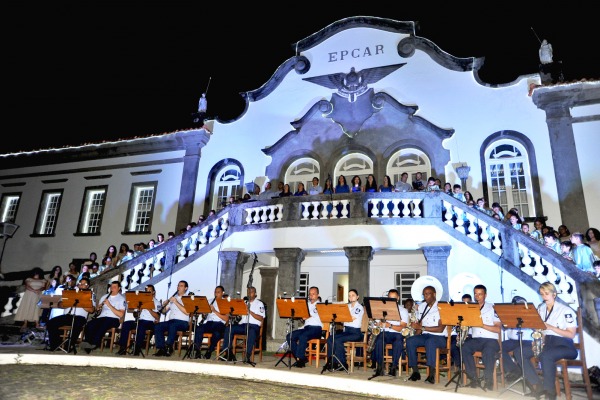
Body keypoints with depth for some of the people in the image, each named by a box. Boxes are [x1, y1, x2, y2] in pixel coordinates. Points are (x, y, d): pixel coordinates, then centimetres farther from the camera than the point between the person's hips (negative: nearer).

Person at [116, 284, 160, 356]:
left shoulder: (156, 302, 11)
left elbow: (157, 317, -1)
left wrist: (149, 309, -13)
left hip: (149, 322, -4)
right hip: (138, 320, 4)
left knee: (141, 325, -37)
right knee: (125, 324, -23)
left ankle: (137, 348, -35)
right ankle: (122, 348, -24)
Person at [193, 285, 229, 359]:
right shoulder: (210, 301, 21)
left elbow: (226, 319, -5)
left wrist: (215, 311, -12)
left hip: (219, 323, -3)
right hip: (208, 322, 3)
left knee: (217, 334, -35)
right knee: (198, 329, -28)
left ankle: (209, 351, -14)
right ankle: (197, 351, -22)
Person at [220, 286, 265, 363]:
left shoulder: (259, 304, 9)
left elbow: (261, 318, -4)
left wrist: (250, 312, -13)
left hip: (254, 326, -5)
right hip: (242, 324, 5)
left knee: (251, 332, -40)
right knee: (228, 329, -21)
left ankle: (247, 356, -39)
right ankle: (228, 353, -18)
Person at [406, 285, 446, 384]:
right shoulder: (421, 306, 14)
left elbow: (440, 329, -15)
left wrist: (422, 328, -20)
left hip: (439, 337, -5)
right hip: (424, 336, 6)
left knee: (430, 342, -39)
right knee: (409, 341, -23)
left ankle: (432, 374, -34)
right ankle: (415, 372, -16)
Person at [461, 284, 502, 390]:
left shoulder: (492, 308, 5)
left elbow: (498, 329, -3)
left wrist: (482, 325, -15)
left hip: (490, 340, -3)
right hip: (475, 339, 3)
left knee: (488, 351, -37)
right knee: (464, 348, -28)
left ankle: (489, 379, -16)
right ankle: (473, 378, -15)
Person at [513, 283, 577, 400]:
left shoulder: (566, 310, -6)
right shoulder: (540, 309, 12)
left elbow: (571, 334, -9)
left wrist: (550, 327, -19)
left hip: (565, 346, -7)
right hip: (546, 343, 7)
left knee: (545, 356, -39)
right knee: (519, 352, -14)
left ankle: (550, 390, -19)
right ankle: (538, 386, -13)